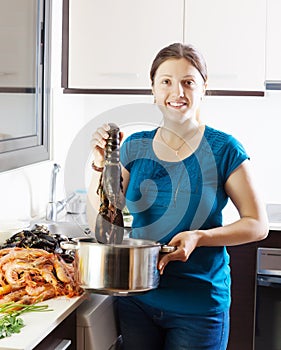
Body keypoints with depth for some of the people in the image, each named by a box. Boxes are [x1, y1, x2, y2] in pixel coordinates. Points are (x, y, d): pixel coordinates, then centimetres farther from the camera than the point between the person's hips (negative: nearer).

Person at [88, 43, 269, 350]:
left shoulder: (223, 149, -9)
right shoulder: (135, 146, 2)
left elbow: (257, 225, -9)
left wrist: (198, 237, -22)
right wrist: (101, 163, -13)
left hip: (198, 307, -3)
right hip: (137, 299, 3)